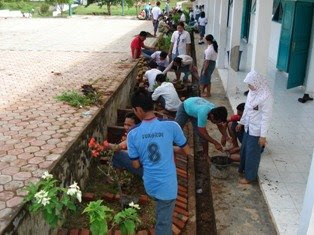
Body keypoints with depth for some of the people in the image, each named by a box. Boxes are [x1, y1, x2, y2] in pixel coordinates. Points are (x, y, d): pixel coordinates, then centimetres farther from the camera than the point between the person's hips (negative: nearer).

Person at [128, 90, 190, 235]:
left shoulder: (133, 134, -12)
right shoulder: (171, 126, -17)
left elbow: (136, 165, -2)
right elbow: (187, 151, -3)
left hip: (149, 185, 2)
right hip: (167, 186, -2)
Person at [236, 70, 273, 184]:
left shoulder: (266, 96, -25)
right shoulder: (252, 91, 0)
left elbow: (266, 117, -23)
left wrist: (263, 135, -20)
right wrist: (241, 122, 20)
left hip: (256, 130, -8)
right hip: (248, 127, 8)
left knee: (252, 153, 7)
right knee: (244, 149, 22)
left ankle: (250, 176, 25)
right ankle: (243, 169, 43)